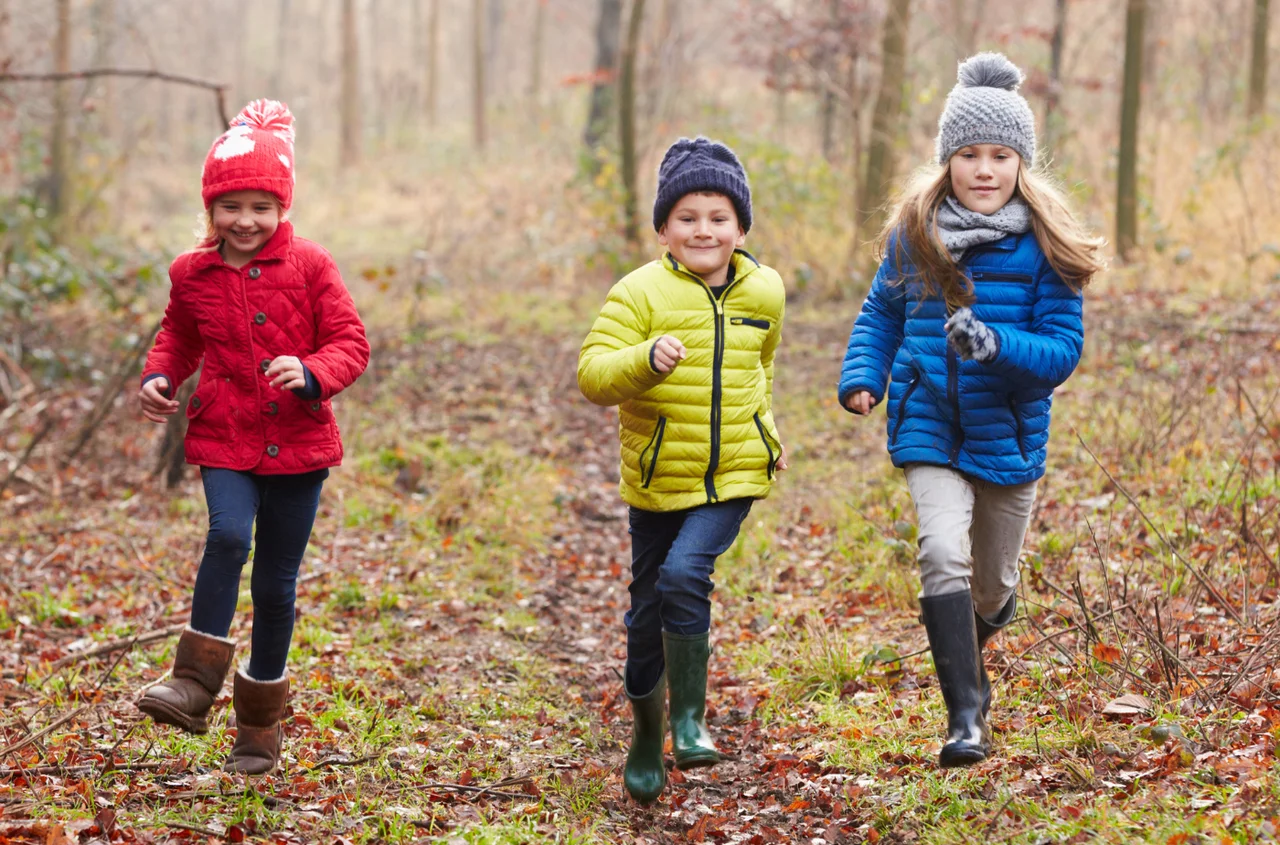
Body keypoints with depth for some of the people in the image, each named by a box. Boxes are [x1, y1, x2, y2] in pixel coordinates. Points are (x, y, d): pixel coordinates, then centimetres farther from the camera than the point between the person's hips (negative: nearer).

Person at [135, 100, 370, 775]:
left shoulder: (309, 266, -3)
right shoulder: (193, 275, 4)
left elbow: (350, 343, -3)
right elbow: (179, 337, 22)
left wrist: (311, 373, -23)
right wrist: (158, 376, 1)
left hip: (298, 442, 0)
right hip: (225, 440, 0)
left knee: (276, 583, 7)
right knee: (227, 536, -29)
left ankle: (260, 725, 21)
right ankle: (197, 679, -22)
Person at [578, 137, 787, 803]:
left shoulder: (764, 293, 4)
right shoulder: (641, 291, -9)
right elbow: (593, 374, -18)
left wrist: (764, 426, 19)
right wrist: (646, 359, -35)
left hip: (734, 475, 1)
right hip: (657, 478, 0)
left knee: (684, 574, -24)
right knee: (647, 614, 7)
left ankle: (689, 716, -9)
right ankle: (647, 735, 29)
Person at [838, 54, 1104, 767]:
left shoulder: (1043, 246, -9)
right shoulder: (914, 234, -2)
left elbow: (1064, 349, -11)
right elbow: (882, 314, 12)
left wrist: (995, 345, -29)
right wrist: (862, 377, -6)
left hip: (1009, 434, 0)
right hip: (930, 426, 0)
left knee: (993, 586, 16)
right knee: (943, 553, -23)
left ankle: (971, 644, 54)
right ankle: (967, 714, -16)